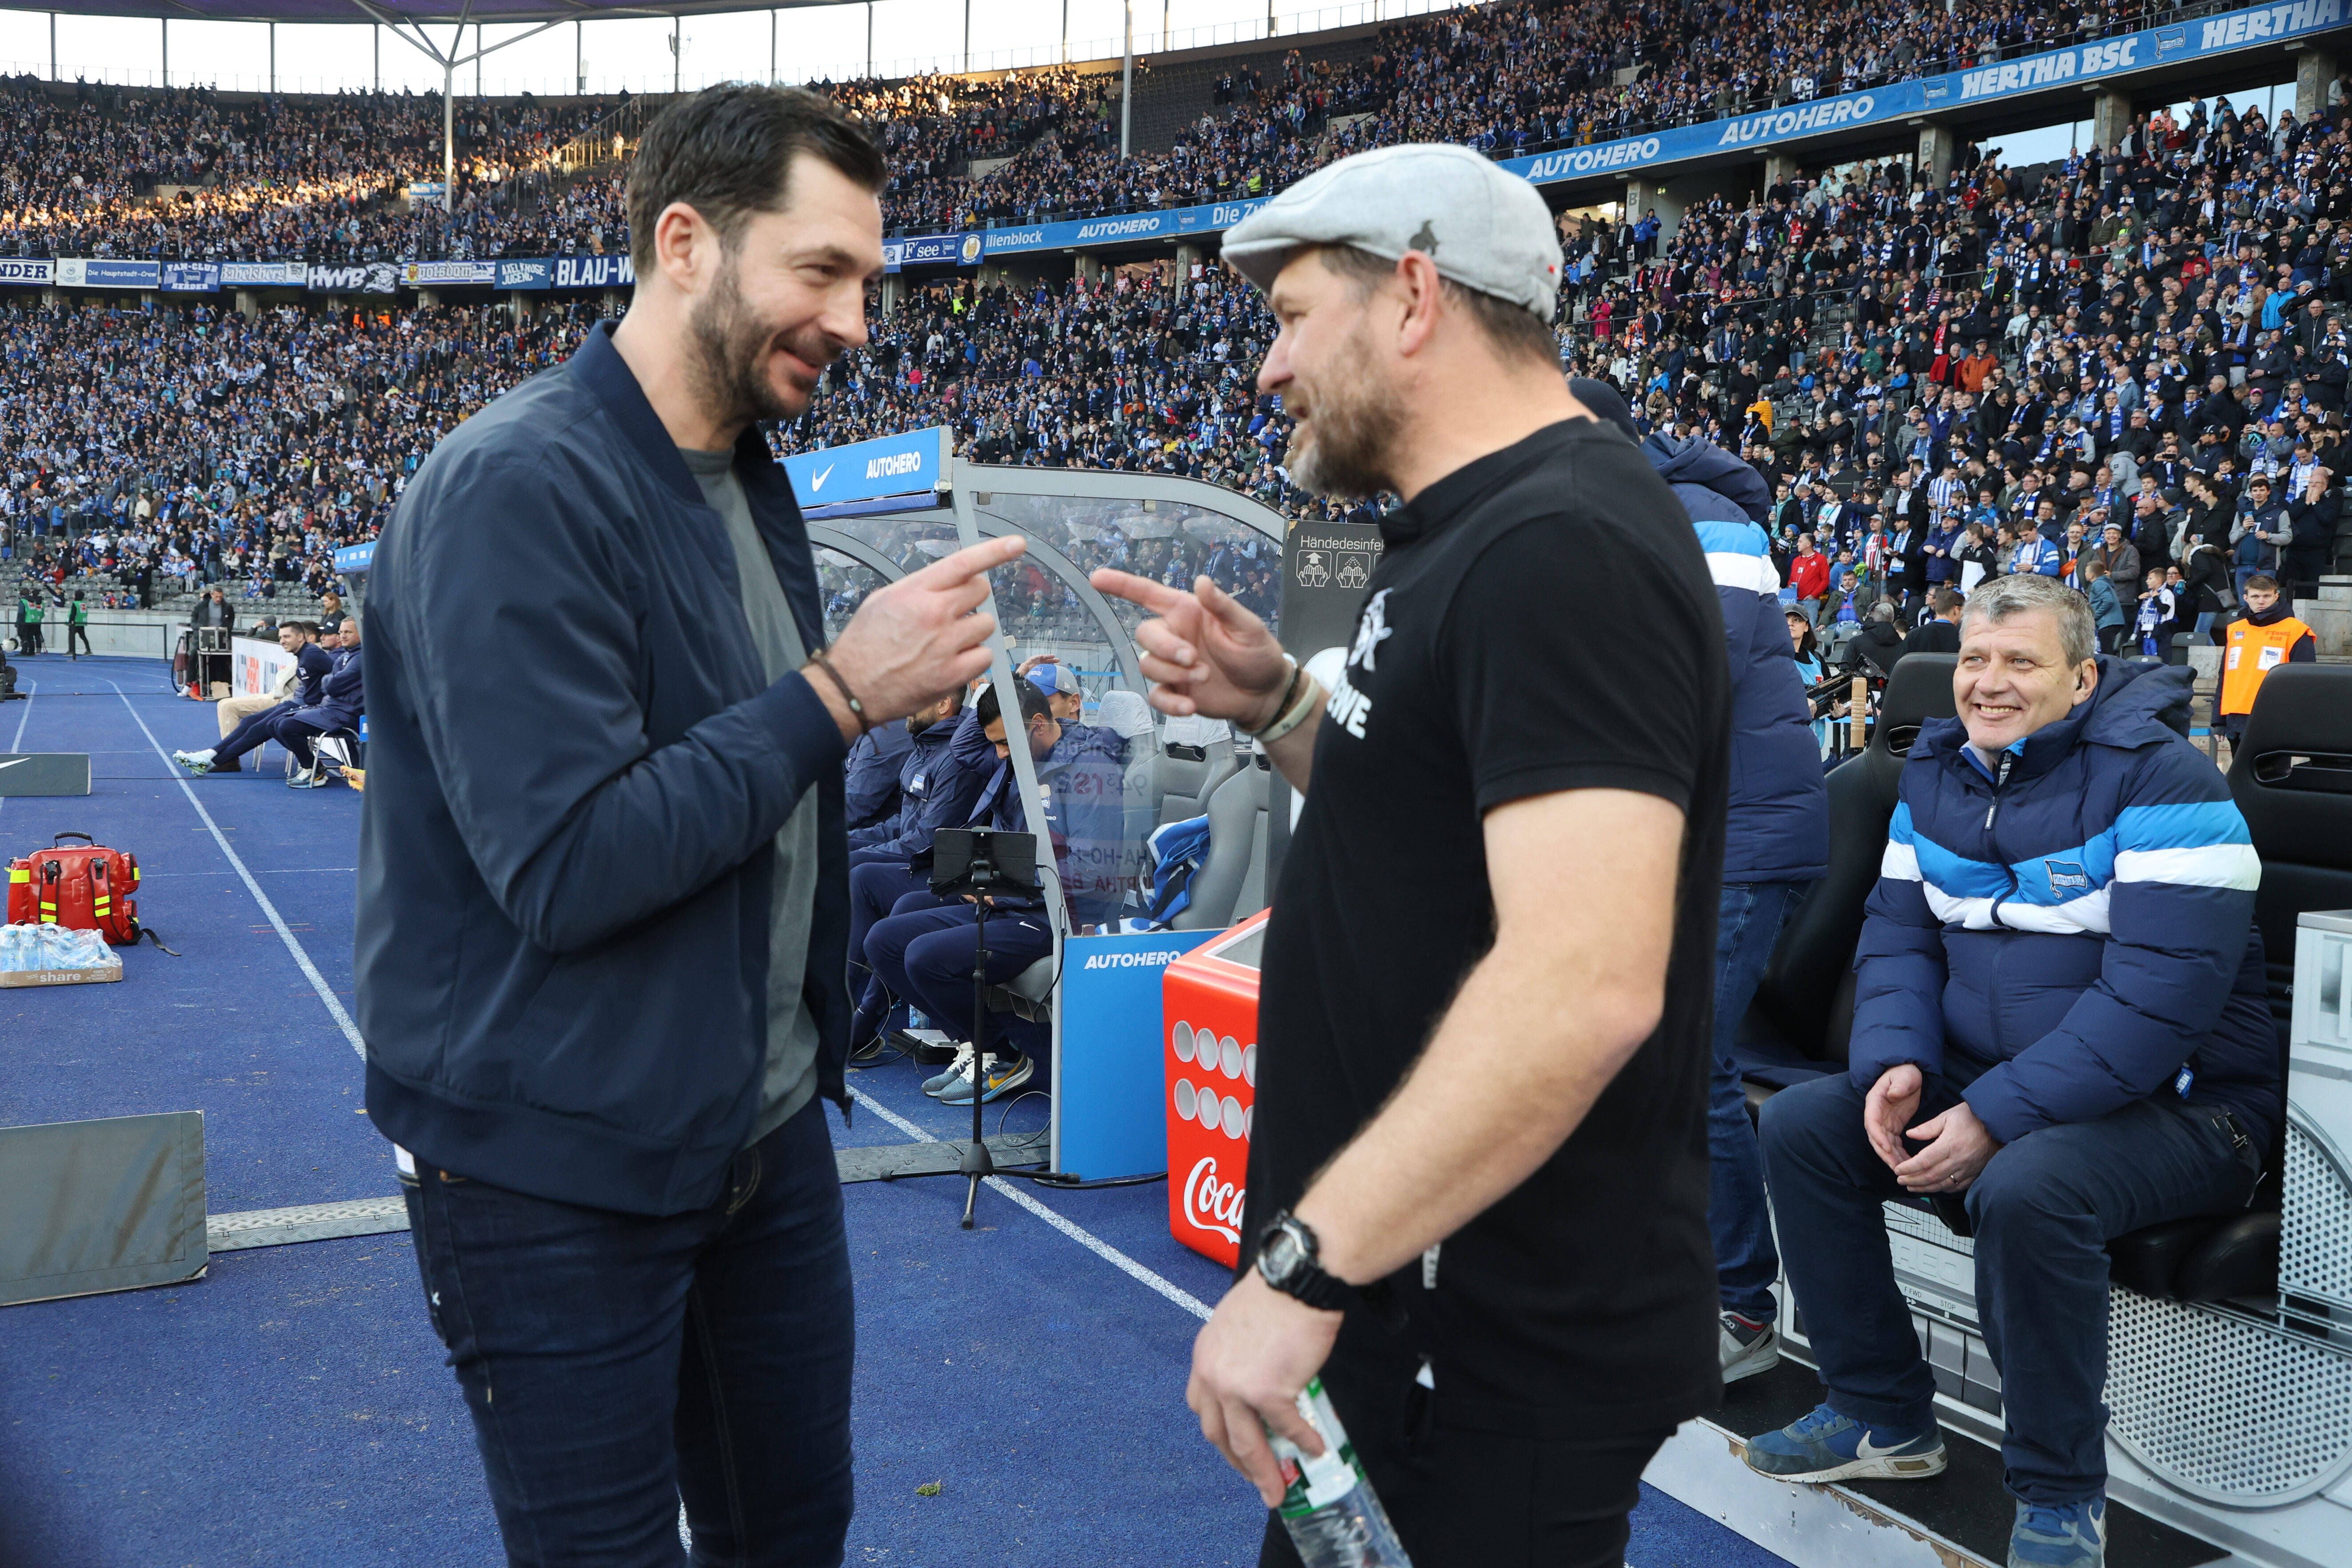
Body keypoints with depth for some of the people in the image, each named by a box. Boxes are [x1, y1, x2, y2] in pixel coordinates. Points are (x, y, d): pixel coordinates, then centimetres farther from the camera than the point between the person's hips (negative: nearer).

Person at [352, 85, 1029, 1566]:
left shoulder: (750, 482, 8)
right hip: (562, 1168, -8)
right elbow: (569, 865, -27)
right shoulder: (518, 486, -20)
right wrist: (839, 691, -23)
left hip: (766, 1124, 8)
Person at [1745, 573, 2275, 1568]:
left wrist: (1996, 1118, -28)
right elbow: (1898, 935, 8)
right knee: (1799, 1127, -6)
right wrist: (1896, 1061, -13)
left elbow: (2158, 993, -24)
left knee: (2025, 1188, -36)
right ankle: (1883, 1415, 8)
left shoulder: (2159, 779, -16)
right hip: (1989, 1076, 7)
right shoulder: (1936, 773, 7)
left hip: (2177, 1103, -7)